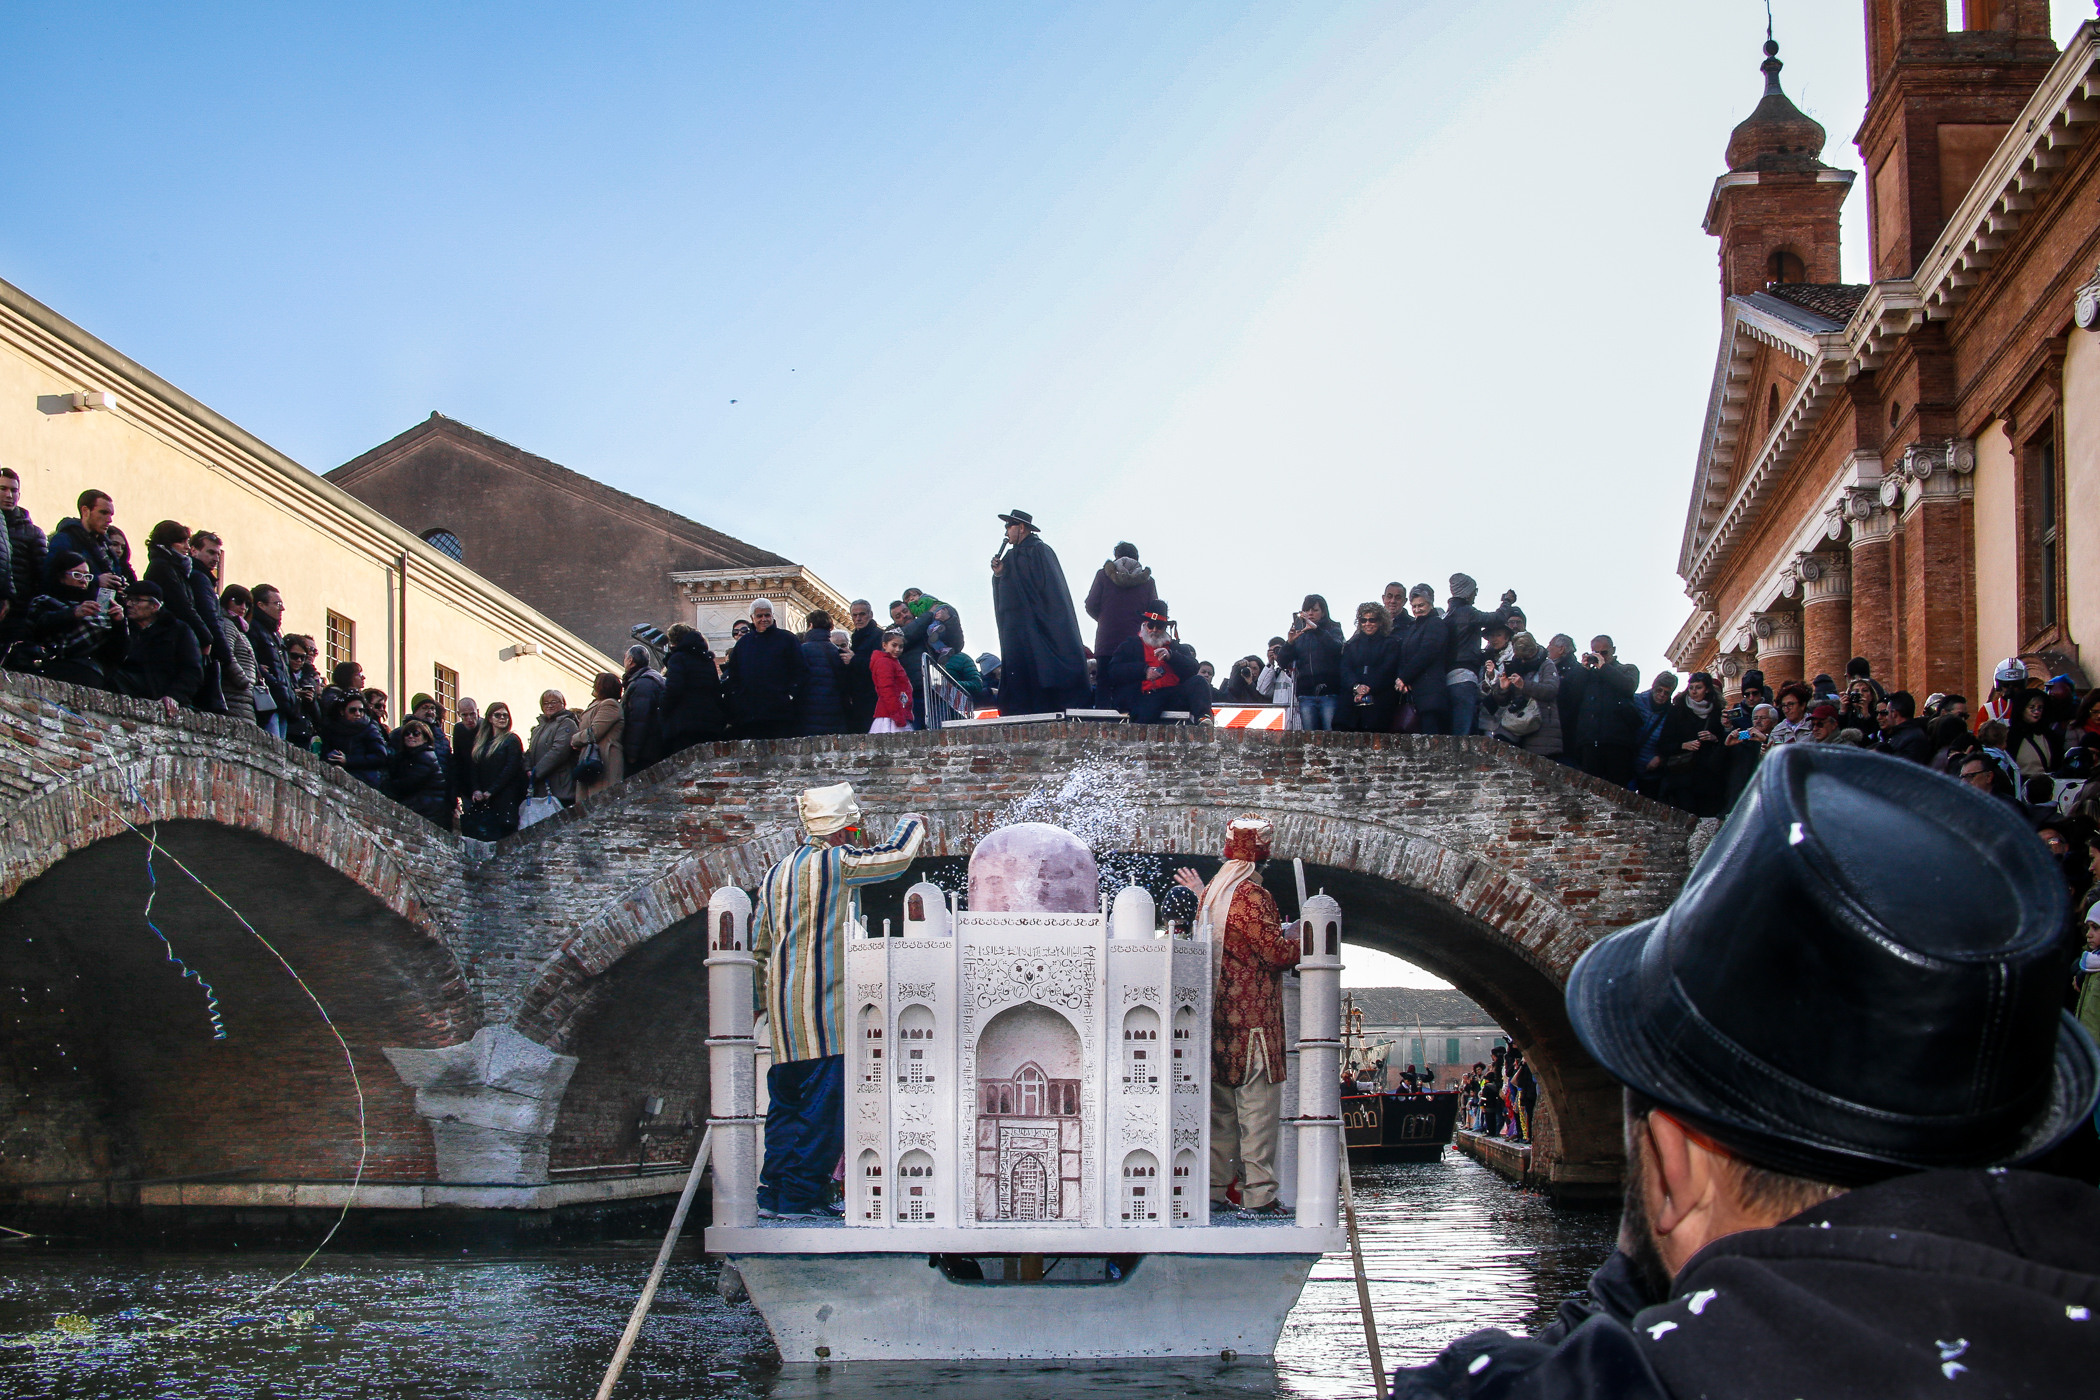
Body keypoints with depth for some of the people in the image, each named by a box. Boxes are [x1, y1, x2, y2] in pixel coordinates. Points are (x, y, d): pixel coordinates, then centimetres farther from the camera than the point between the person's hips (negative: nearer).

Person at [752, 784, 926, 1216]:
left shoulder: (776, 874, 17)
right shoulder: (833, 861, -8)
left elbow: (760, 946, 21)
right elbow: (894, 857, -2)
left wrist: (768, 998, 29)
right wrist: (912, 823, 18)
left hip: (782, 1007, 9)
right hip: (824, 1006, -9)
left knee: (787, 1101, 11)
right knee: (825, 1099, -6)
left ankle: (774, 1192, 12)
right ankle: (802, 1194, -7)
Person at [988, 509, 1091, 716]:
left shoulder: (1040, 551, -4)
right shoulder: (1011, 556, 19)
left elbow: (1050, 587, -11)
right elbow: (1003, 591, 20)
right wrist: (998, 574, 1)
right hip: (1014, 627, 8)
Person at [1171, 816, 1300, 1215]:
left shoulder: (1211, 893, 12)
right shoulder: (1251, 894, -14)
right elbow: (1279, 951, -17)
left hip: (1218, 1016, 9)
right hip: (1252, 1017, -9)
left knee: (1220, 1107, 12)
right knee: (1257, 1104, -6)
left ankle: (1212, 1191, 14)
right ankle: (1258, 1196, -5)